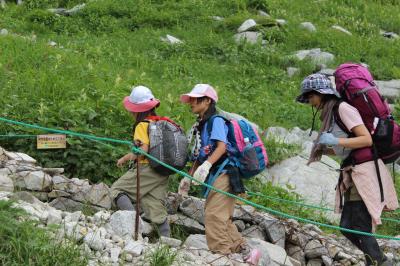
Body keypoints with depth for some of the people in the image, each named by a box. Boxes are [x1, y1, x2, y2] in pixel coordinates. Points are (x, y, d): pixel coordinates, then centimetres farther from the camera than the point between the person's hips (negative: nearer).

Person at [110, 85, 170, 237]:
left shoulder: (142, 125, -11)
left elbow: (142, 151, -20)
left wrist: (125, 158, -6)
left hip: (146, 169, -8)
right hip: (162, 173, 8)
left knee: (117, 189, 0)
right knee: (156, 207, 10)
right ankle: (166, 238, 7)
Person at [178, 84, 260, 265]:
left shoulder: (216, 120, -7)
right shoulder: (201, 125, 20)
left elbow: (222, 146, -21)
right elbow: (199, 156, 22)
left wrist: (206, 165, -33)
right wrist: (188, 178, 19)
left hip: (223, 173, -10)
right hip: (213, 176, 10)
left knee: (214, 215, -16)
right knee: (222, 219, 9)